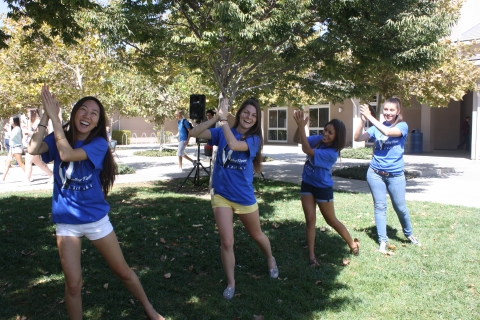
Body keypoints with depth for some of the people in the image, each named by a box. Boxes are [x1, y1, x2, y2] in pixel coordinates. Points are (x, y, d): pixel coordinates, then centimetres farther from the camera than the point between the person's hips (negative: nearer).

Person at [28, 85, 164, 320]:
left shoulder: (99, 143, -11)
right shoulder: (59, 138, -1)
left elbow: (67, 154, -27)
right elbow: (33, 149, -21)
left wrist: (54, 116, -22)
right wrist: (46, 115, -21)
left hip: (96, 219, -1)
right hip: (66, 222, 2)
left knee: (123, 271, 10)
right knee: (73, 283, 4)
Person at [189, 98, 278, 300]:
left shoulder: (254, 139, -9)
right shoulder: (222, 132, -2)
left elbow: (234, 144, -30)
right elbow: (194, 133, -14)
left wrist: (224, 119, -26)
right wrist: (216, 118, -24)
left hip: (244, 196, -1)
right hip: (221, 195, 1)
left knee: (256, 235, 19)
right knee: (226, 242, -2)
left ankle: (271, 260, 50)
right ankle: (231, 283, 19)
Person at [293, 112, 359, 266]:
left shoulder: (331, 153, -26)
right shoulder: (318, 139, -6)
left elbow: (307, 150, -36)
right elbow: (296, 140, -6)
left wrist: (302, 126, -41)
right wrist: (300, 126, -26)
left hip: (323, 188, -5)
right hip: (307, 184, 6)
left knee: (331, 220, 11)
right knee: (310, 219, 1)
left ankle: (353, 244, 34)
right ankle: (311, 256, 7)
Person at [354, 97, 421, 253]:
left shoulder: (402, 126, -4)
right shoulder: (377, 127, 5)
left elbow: (387, 131, -25)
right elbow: (358, 138, -5)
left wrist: (369, 116, -24)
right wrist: (363, 120, -18)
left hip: (395, 175, -2)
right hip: (375, 174, 2)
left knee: (400, 207, 9)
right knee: (380, 207, 5)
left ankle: (409, 234, 34)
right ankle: (382, 241, 13)